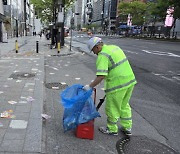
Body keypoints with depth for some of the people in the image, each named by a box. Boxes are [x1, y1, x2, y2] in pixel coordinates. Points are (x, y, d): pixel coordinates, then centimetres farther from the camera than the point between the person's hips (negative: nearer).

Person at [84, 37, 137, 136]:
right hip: (130, 79, 9)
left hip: (117, 84, -9)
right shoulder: (114, 47, 13)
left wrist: (90, 86, -16)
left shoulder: (102, 56, -15)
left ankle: (112, 129, 26)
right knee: (124, 105, 22)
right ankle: (127, 128, 33)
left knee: (112, 108, 10)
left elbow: (101, 76, -23)